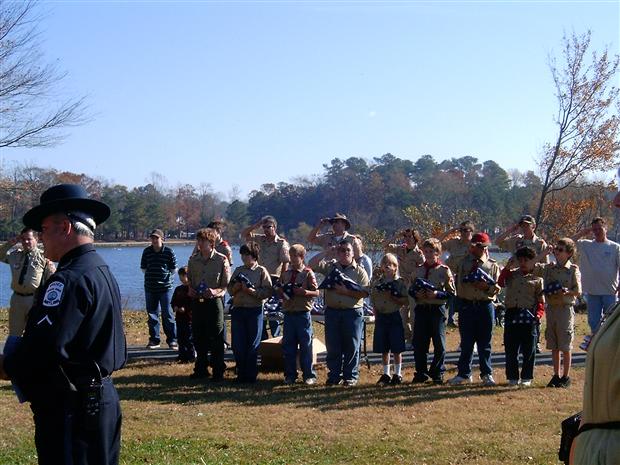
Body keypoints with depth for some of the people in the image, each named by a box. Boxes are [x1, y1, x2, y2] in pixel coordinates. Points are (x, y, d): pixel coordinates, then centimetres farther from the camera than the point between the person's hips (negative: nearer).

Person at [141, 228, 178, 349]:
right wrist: (151, 275, 6)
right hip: (150, 288, 4)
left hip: (165, 287, -3)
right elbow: (143, 268, 13)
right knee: (152, 314, 8)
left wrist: (166, 277, 3)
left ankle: (172, 339, 3)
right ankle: (154, 340, 16)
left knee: (167, 314, -4)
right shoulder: (146, 251, 5)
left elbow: (173, 269, 4)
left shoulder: (169, 252, -3)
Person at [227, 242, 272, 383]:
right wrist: (237, 286, -7)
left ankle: (251, 375, 11)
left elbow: (268, 291, -9)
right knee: (237, 345, 5)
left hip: (254, 310, -4)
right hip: (238, 309, 4)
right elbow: (230, 289, 13)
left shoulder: (261, 271, -1)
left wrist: (252, 291, -18)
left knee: (253, 345, 2)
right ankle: (241, 374, 16)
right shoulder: (238, 270, 12)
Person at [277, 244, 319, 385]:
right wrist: (280, 291, -3)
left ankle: (309, 375, 9)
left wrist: (304, 292, -21)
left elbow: (316, 292, -6)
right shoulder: (286, 274, 12)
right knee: (288, 346, 8)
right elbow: (280, 292, 19)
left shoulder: (308, 273, -3)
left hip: (303, 313, -5)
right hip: (288, 313, 5)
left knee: (306, 345, 0)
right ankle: (290, 375, 17)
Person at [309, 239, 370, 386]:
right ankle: (334, 375, 15)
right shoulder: (330, 266, 10)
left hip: (353, 312, -2)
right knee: (332, 345, 5)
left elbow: (364, 292, -8)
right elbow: (312, 264, -2)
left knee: (352, 346, 1)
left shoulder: (359, 271, 3)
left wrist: (346, 291, -17)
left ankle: (351, 376, 11)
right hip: (332, 311, 2)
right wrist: (327, 252, -3)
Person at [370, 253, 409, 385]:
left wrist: (392, 297, -20)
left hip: (394, 316, -4)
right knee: (383, 348, 9)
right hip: (381, 317, 4)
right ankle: (386, 374, 19)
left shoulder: (400, 282, -4)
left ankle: (398, 374, 12)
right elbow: (374, 302, 11)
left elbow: (404, 301, -9)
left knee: (396, 348, 1)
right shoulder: (377, 283, 7)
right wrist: (376, 317, 3)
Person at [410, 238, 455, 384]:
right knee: (419, 343, 5)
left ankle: (437, 373, 13)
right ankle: (421, 373, 15)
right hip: (421, 309, 3)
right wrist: (417, 294, -5)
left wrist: (437, 294, -17)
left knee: (439, 344, 1)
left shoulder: (444, 270, -1)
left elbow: (451, 293, -3)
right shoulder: (418, 270, 11)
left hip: (438, 310, -3)